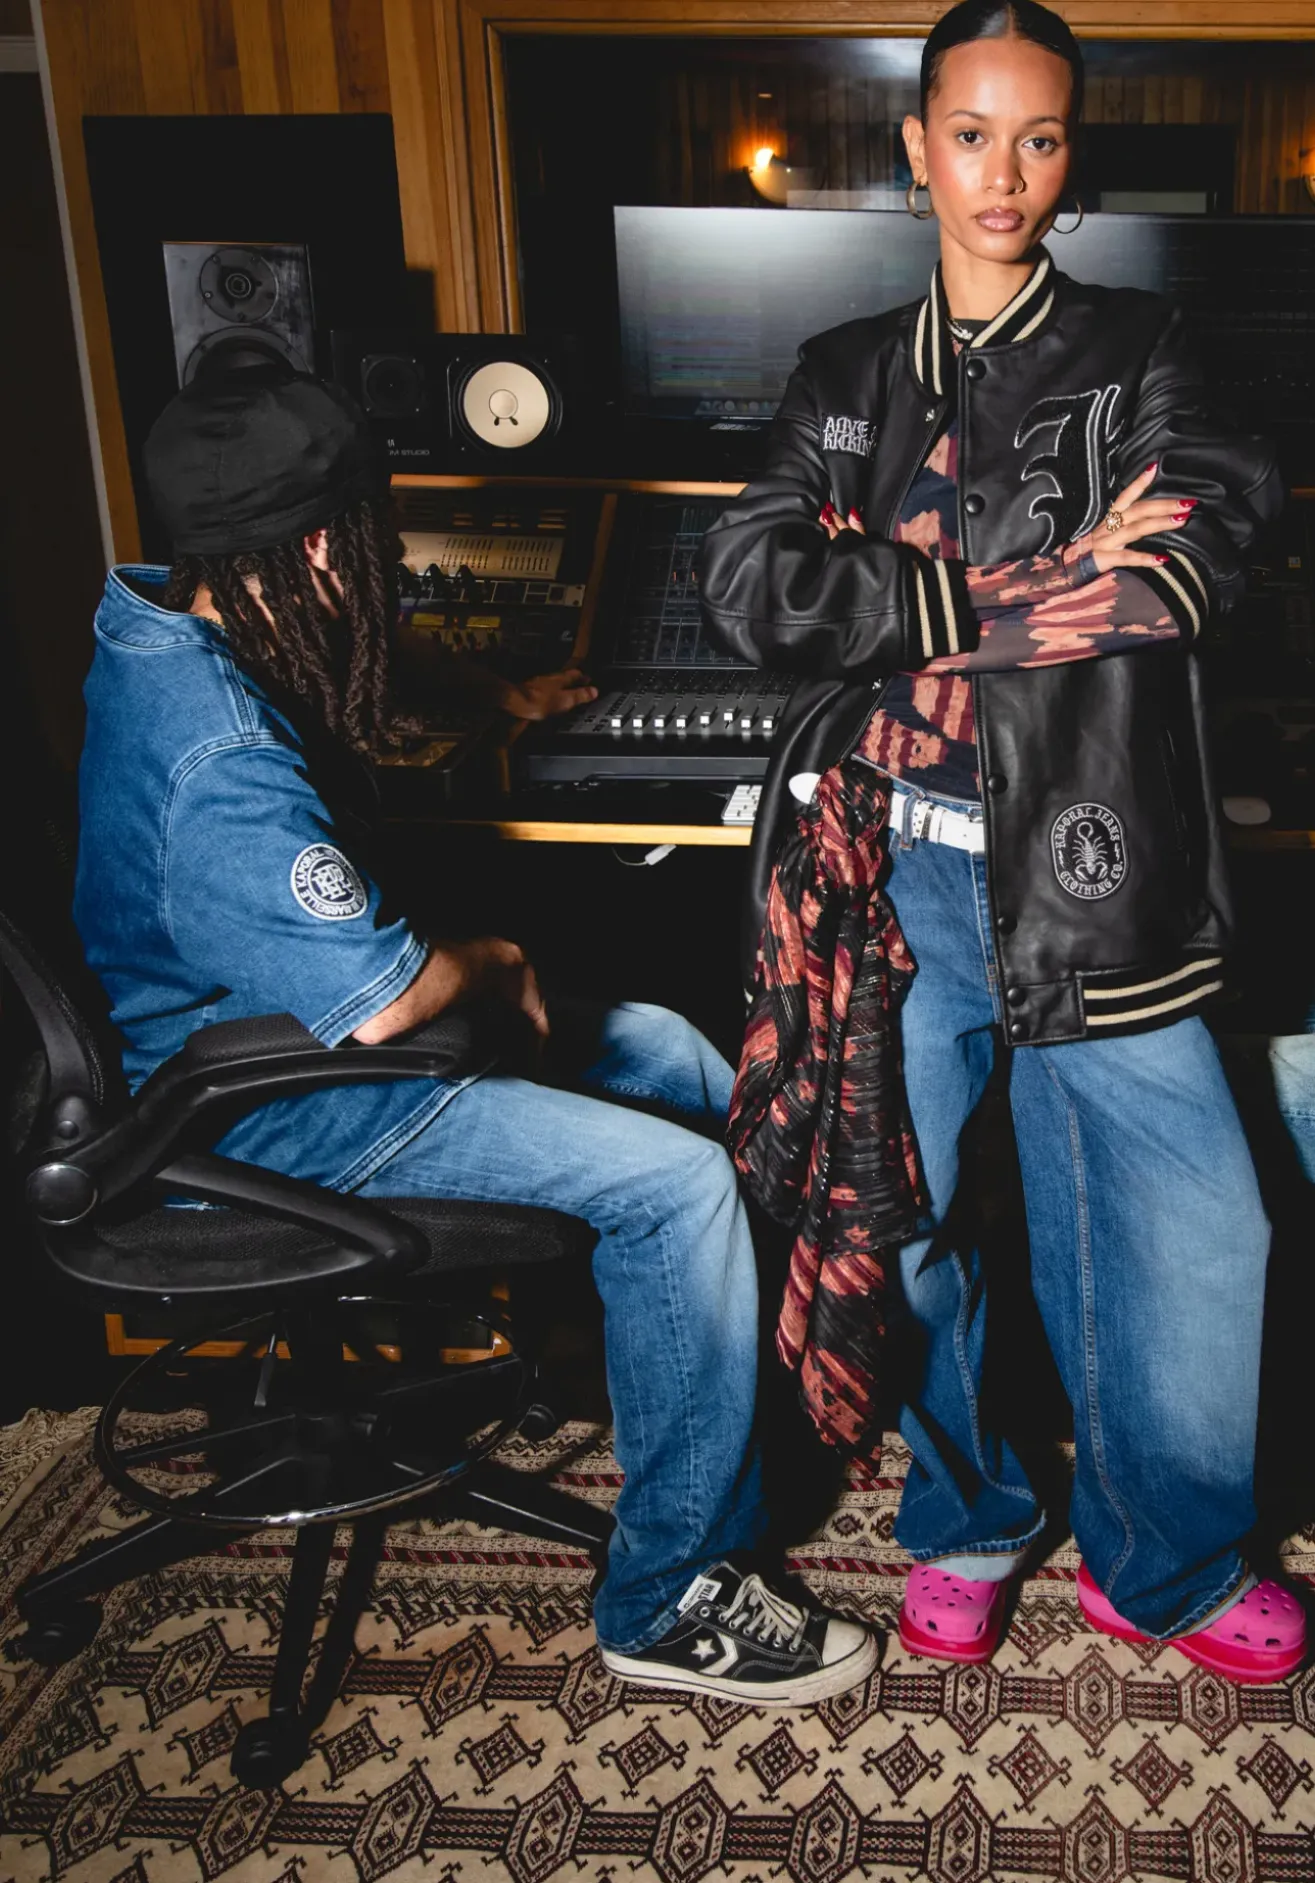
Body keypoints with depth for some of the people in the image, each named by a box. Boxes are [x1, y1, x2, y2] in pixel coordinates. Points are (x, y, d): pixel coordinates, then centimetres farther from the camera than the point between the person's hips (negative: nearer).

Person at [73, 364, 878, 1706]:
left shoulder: (155, 625, 3)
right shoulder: (221, 763, -31)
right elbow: (379, 1004, -29)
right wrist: (495, 964, -8)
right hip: (249, 1111, -10)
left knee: (667, 1054, 11)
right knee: (675, 1181, -19)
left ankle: (770, 1381, 29)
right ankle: (668, 1604, -5)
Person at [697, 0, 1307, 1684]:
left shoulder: (1133, 357, 8)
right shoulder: (842, 379, 13)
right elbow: (750, 583, -4)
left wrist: (905, 600, -15)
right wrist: (1014, 595, -14)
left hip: (1084, 877, -1)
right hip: (889, 875, 2)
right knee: (902, 1223, 11)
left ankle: (1162, 1564, 25)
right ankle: (963, 1519, 37)